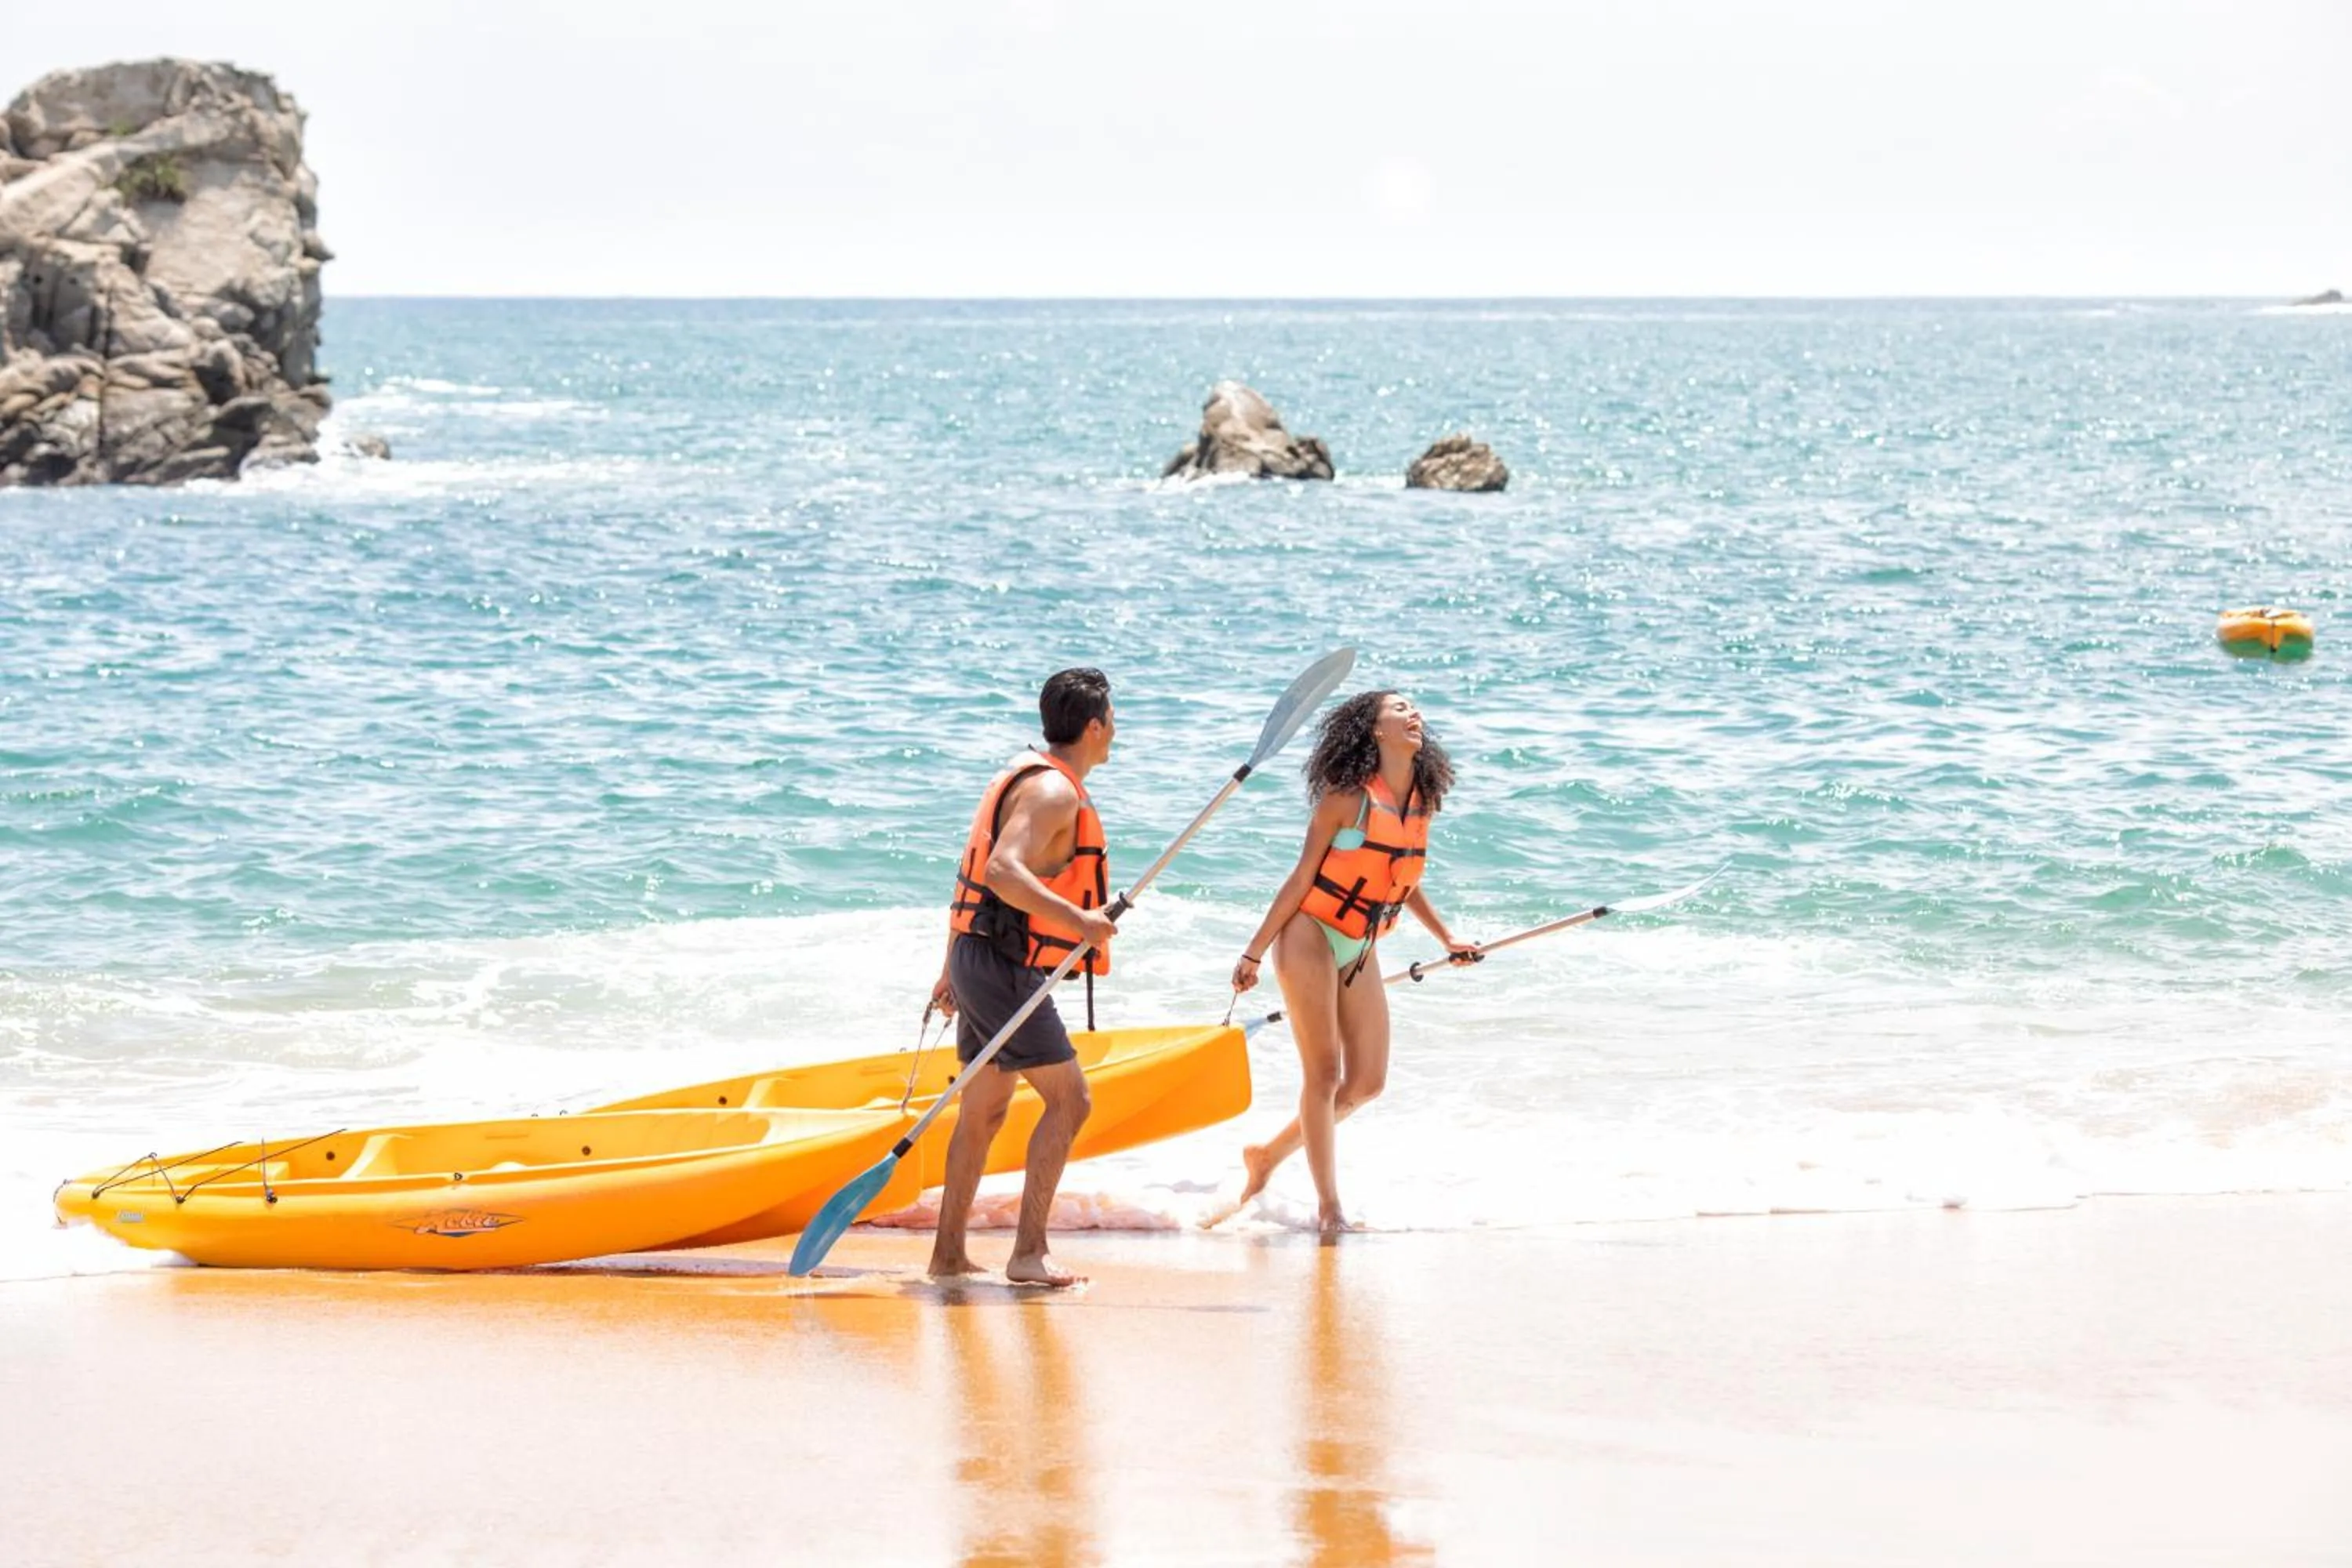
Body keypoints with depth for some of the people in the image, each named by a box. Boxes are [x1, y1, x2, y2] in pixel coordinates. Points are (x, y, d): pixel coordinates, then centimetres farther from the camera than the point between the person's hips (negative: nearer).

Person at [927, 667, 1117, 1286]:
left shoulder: (1025, 775, 17)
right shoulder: (1054, 791, -15)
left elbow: (971, 874, 21)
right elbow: (1002, 871, -30)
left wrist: (953, 968, 25)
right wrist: (1076, 920, -34)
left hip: (978, 957, 11)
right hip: (1006, 967, -11)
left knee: (984, 1107, 16)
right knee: (1068, 1097, -11)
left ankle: (948, 1253, 21)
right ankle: (1029, 1251, -14)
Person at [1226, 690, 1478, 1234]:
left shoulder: (1423, 801, 5)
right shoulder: (1346, 796, -13)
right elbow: (1303, 877, -9)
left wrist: (1446, 939, 21)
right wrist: (1254, 952, -8)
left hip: (1359, 950, 7)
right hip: (1310, 938, -7)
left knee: (1368, 1081, 5)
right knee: (1324, 1072, -5)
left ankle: (1269, 1155, 23)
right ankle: (1327, 1205, 3)